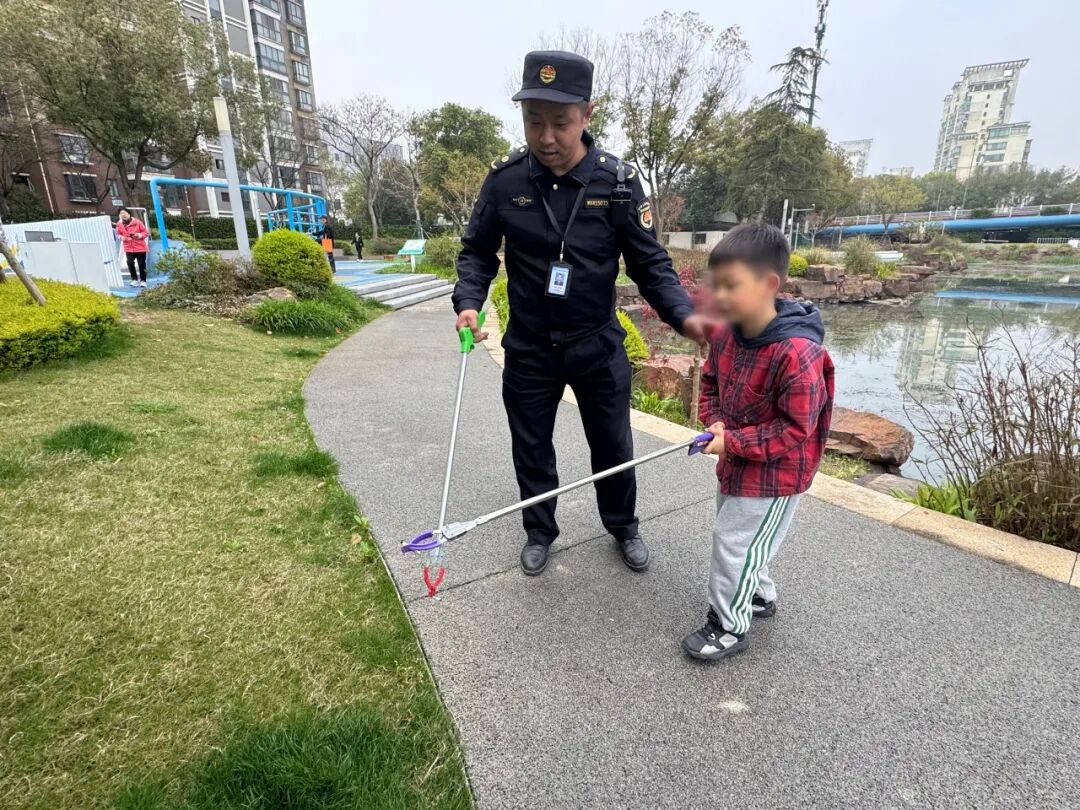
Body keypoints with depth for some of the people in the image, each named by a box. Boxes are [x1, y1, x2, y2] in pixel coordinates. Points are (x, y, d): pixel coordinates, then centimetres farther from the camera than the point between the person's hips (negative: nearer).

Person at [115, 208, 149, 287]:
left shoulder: (137, 222, -7)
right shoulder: (119, 224, 1)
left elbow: (146, 232, -2)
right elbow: (118, 234, 15)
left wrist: (139, 235, -19)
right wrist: (121, 237, -7)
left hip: (140, 247, -2)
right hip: (128, 248, 2)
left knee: (141, 264, 2)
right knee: (130, 263, -11)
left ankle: (143, 280, 14)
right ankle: (135, 280, 1)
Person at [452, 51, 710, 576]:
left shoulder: (617, 182, -11)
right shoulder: (504, 180, -9)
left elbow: (651, 263, -8)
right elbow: (477, 250, 3)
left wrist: (684, 315, -24)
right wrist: (469, 302, -15)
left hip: (598, 346, 0)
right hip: (528, 349, 1)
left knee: (613, 446, 15)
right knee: (531, 448, 15)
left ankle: (623, 527, 42)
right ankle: (539, 531, 41)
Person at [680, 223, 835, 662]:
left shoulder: (797, 353, -31)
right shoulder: (724, 335, -8)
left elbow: (796, 429, -26)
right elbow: (711, 383, 8)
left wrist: (734, 442, -26)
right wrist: (715, 421, -10)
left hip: (775, 474, -8)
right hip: (736, 462, 8)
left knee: (734, 545, 3)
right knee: (735, 536, 25)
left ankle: (728, 626, 25)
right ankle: (759, 595, 50)